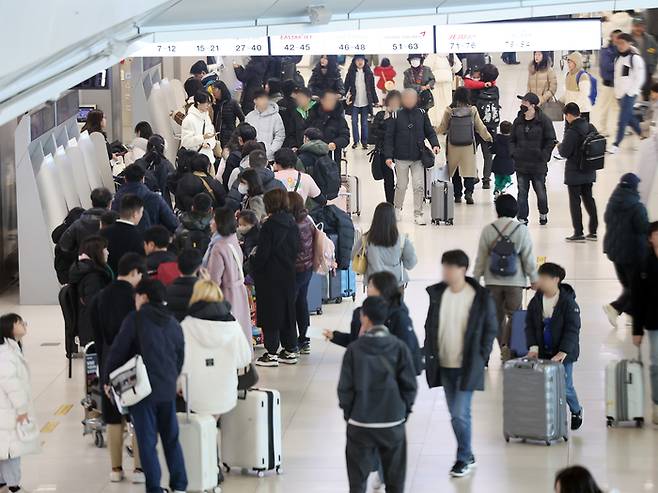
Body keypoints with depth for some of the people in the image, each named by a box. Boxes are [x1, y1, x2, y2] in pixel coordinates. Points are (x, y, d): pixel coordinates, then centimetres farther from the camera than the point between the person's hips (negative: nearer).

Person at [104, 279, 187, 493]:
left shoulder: (135, 319, -7)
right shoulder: (174, 324, 10)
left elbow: (118, 351, -8)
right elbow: (180, 358, 16)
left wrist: (108, 379, 4)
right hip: (168, 390, 5)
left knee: (147, 441, 0)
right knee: (171, 439, 14)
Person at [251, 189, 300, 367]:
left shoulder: (269, 226, -18)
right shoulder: (293, 224, 4)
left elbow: (262, 254, -17)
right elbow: (295, 250, 10)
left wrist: (253, 260, 1)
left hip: (270, 276, -7)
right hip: (288, 273, 7)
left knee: (270, 313, 0)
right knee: (287, 311, 14)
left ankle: (271, 353, 1)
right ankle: (290, 350, 19)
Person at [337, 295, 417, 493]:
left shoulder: (354, 350, -11)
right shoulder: (399, 348, -8)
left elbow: (345, 387, -8)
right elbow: (410, 385, -4)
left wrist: (348, 411, 9)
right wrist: (405, 410, 11)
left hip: (360, 423, -1)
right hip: (393, 423, 1)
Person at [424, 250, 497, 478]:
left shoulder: (481, 298, -12)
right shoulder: (437, 294, 1)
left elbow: (490, 329, -2)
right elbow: (430, 325, 11)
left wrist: (480, 357, -6)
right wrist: (430, 353, 4)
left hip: (467, 366, -5)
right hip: (444, 365, 5)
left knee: (460, 414, -9)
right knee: (456, 413, 12)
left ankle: (463, 459, 7)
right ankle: (467, 455, 26)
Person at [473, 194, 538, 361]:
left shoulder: (487, 230, -4)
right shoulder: (522, 230, -7)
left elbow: (481, 258, -1)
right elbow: (529, 258, -4)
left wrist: (475, 279, 10)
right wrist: (534, 279, 7)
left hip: (493, 280, 2)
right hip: (515, 280, -2)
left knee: (498, 315, 13)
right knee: (514, 315, 7)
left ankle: (503, 349, 18)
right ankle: (507, 345, -11)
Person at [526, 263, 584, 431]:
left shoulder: (568, 302, -13)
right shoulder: (535, 301, 2)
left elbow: (572, 329, -16)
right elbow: (530, 325, 5)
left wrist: (563, 352, -25)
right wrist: (533, 347, -10)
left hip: (563, 354, -4)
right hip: (542, 352, 4)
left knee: (565, 386, -2)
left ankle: (576, 411, 25)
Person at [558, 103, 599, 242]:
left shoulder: (572, 131, -21)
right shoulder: (591, 128, 2)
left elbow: (565, 152, -19)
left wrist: (559, 146, 1)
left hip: (574, 172, -7)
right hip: (589, 171, 7)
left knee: (574, 201, 2)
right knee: (588, 198, 17)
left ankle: (578, 233, 2)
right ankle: (593, 231, 19)